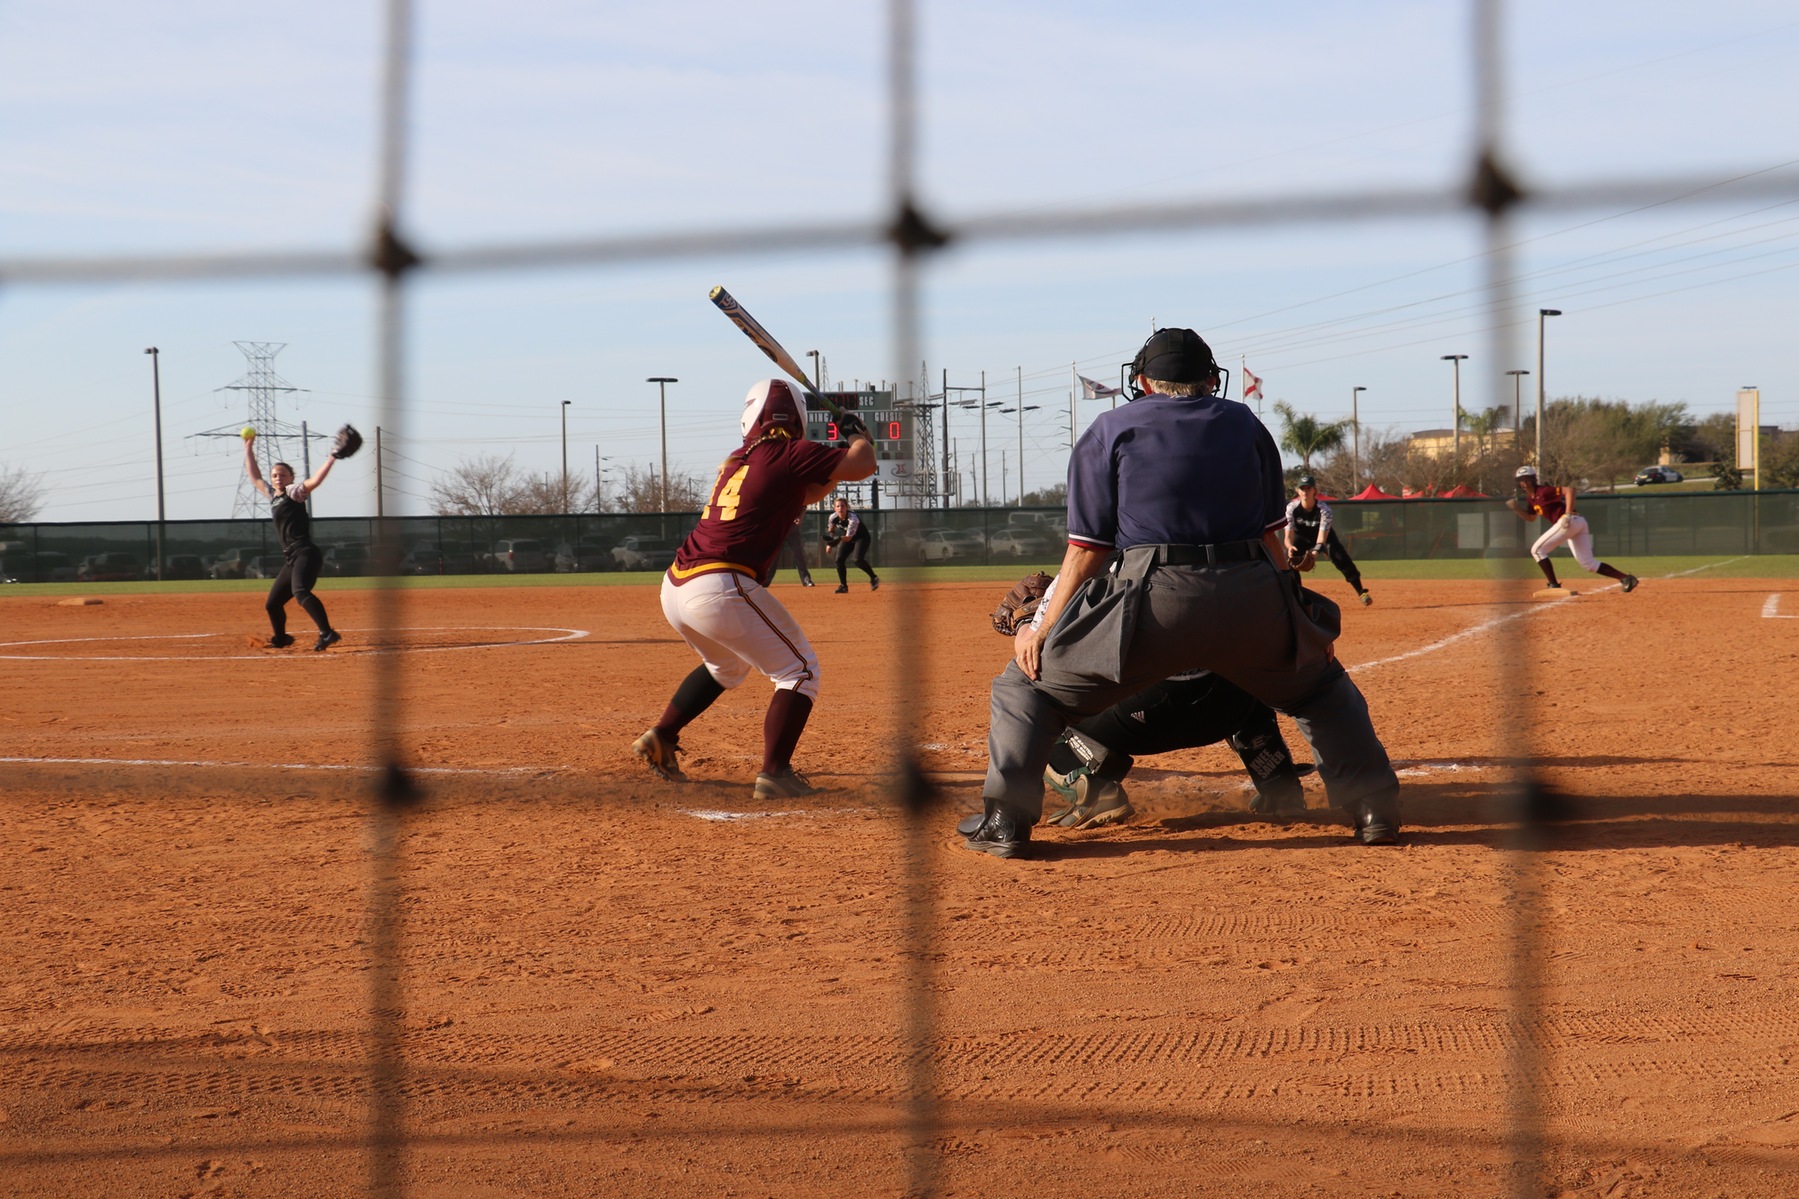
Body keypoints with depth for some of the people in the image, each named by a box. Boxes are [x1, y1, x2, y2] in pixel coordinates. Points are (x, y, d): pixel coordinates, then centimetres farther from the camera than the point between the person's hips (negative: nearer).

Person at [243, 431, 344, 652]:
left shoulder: (294, 492, 0)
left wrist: (332, 458, -26)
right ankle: (281, 639, 39)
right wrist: (248, 448, 34)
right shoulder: (272, 495, 22)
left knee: (300, 592, -33)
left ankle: (327, 633, -46)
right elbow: (255, 476, 33)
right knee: (272, 604, 16)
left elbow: (314, 481, -17)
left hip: (306, 553, -8)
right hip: (291, 559, 9)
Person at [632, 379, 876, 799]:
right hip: (719, 590, -8)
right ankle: (774, 773, -7)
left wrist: (838, 456, 21)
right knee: (799, 670, 4)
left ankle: (660, 737, 32)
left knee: (727, 665, 34)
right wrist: (858, 435, 17)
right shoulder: (790, 454, -4)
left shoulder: (737, 460, 19)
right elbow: (863, 465, -3)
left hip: (675, 589, 8)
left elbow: (807, 493, 30)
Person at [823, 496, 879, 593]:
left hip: (861, 537, -6)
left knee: (858, 559, -26)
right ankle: (843, 585, 3)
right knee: (839, 559, -8)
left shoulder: (853, 519, -34)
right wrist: (829, 544, 1)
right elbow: (831, 531, 4)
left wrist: (838, 539, -56)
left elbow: (848, 537, -40)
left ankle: (873, 578, -8)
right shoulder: (833, 517, -17)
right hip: (845, 537, 6)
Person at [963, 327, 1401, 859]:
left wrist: (1043, 630, 9)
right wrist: (1298, 620, 25)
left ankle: (1005, 823, 3)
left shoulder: (1112, 430, 12)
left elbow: (1088, 549, 6)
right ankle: (1376, 810, 24)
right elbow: (1270, 536, 18)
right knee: (1321, 686, 31)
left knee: (1028, 681, 13)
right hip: (1253, 598, 3)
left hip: (1155, 600, -3)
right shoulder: (1244, 423, 20)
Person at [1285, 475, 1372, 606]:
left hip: (1324, 536, -2)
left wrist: (1315, 552, -60)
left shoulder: (1324, 509, -32)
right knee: (1287, 560, -21)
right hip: (1301, 537, 2)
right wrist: (1290, 546, -55)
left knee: (1342, 560, -21)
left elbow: (1322, 537, -39)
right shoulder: (1292, 508, -27)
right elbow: (1289, 536, -30)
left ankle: (1361, 592, -9)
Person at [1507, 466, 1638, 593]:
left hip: (1571, 521, -10)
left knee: (1537, 550, -4)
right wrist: (1517, 508, 14)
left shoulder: (1543, 492, -8)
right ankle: (1626, 578, 2)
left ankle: (1554, 585, -7)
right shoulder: (1531, 498, 19)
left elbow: (1569, 490, -18)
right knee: (1588, 563, 7)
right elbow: (1529, 517, 33)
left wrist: (1568, 514, -24)